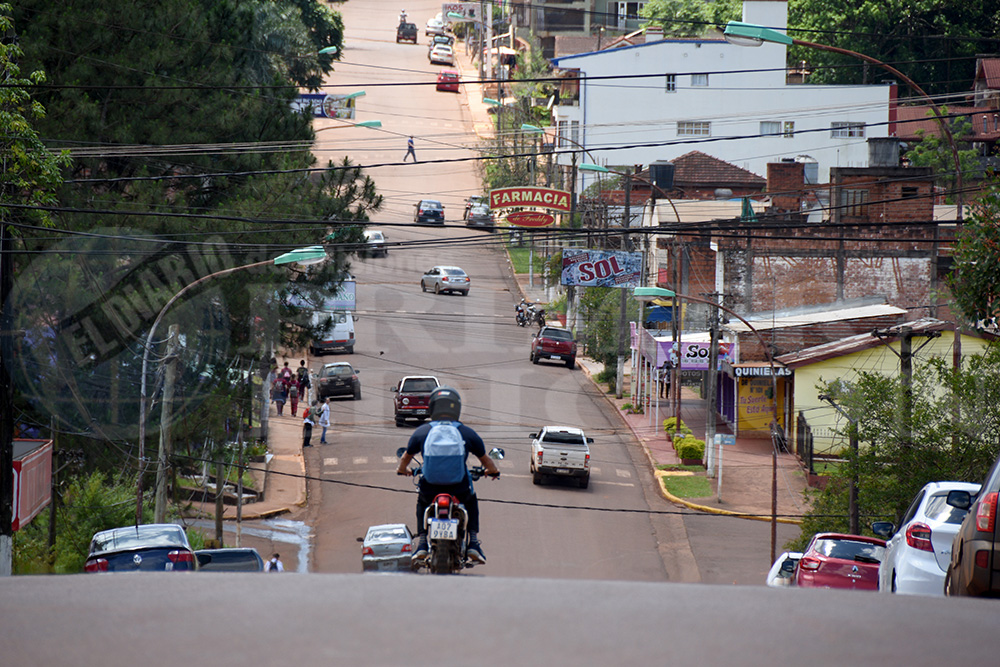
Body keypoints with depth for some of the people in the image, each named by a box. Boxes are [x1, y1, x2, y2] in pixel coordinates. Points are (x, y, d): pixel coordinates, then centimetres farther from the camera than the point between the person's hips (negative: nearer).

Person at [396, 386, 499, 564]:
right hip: (459, 492, 0)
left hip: (430, 490, 0)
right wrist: (493, 471, 39)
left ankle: (421, 543, 24)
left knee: (421, 502, 36)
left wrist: (402, 469, 42)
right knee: (472, 501, 34)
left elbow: (405, 458, 18)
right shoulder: (467, 433, 2)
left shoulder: (421, 432, 2)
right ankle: (473, 544, 22)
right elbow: (486, 460, 16)